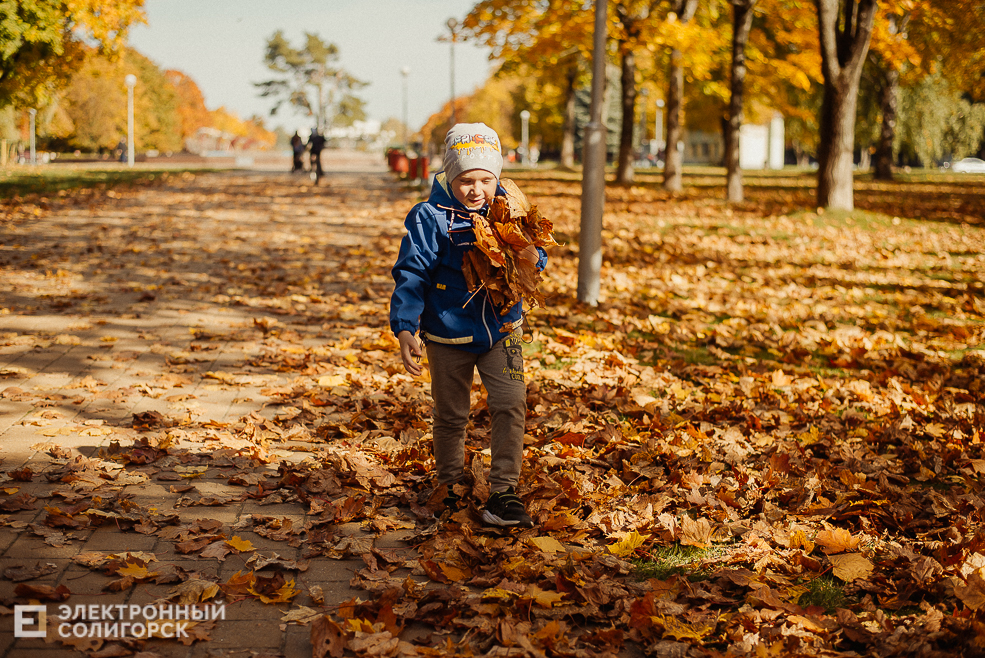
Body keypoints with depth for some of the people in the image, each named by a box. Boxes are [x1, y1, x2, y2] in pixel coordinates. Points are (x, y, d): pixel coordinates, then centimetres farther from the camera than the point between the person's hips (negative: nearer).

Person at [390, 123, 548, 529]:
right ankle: (448, 487, 33)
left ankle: (502, 495, -2)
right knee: (451, 415, 11)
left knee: (510, 404, -11)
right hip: (448, 335, -2)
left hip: (501, 329, 2)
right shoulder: (430, 217, -12)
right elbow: (411, 276, -12)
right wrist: (404, 330, -21)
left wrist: (530, 255, -23)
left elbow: (533, 265, 2)